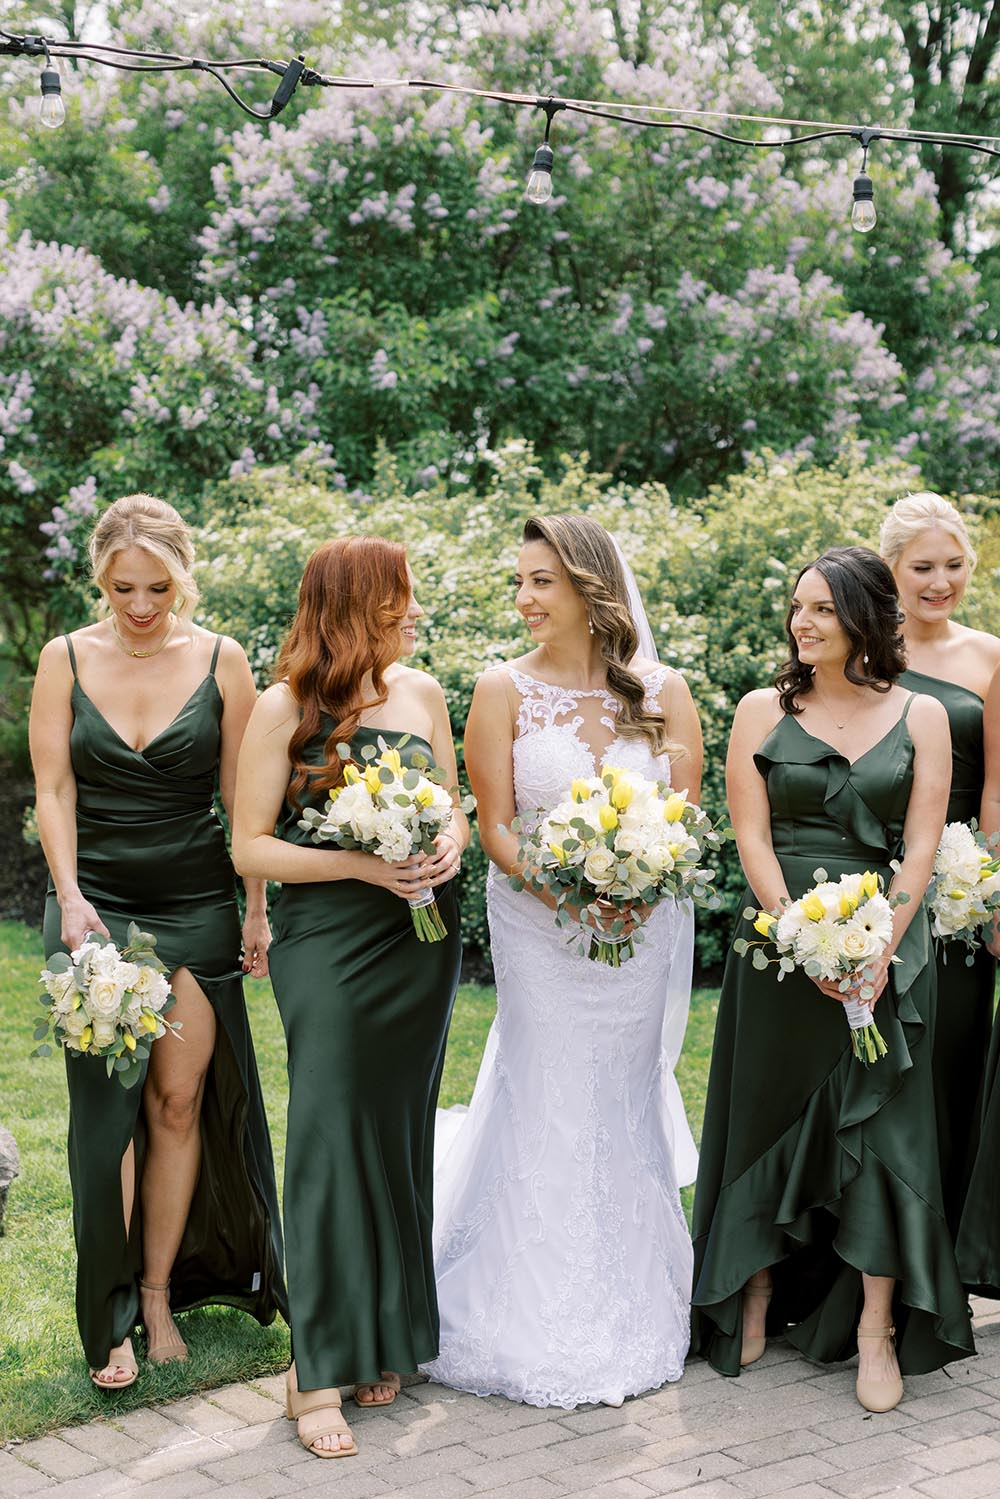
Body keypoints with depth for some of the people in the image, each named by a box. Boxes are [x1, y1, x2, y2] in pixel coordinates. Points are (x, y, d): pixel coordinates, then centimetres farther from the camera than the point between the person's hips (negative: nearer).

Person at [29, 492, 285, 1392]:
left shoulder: (221, 661, 1)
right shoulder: (67, 660, 2)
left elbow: (244, 796, 3)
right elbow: (54, 791, 0)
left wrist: (257, 908, 1)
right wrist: (71, 898, -11)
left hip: (196, 905, 1)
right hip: (95, 903, 0)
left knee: (181, 1099, 2)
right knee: (110, 1101, -4)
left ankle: (160, 1292, 16)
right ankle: (110, 1317, 4)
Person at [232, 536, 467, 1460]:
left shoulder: (422, 692, 7)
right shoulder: (286, 708, -7)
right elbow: (251, 848, -8)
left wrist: (451, 845, -5)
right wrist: (361, 864, -18)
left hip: (421, 942, 5)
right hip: (328, 946, -5)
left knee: (401, 1139, 10)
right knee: (332, 1144, -5)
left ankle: (386, 1342, 23)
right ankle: (320, 1370, 2)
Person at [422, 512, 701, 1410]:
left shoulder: (663, 691, 2)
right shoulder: (505, 691, -2)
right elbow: (496, 827, -4)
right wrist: (565, 895, -19)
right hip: (538, 925, -2)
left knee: (627, 1106, 10)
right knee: (547, 1109, 0)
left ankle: (631, 1319, 24)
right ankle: (540, 1326, 13)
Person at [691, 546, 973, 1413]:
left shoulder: (920, 717, 3)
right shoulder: (763, 712, 3)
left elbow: (920, 847, -2)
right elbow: (752, 839, -3)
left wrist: (877, 949, -14)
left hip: (885, 946, 0)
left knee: (879, 1122, -1)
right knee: (769, 1115, 7)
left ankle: (876, 1331, 5)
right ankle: (757, 1300, 21)